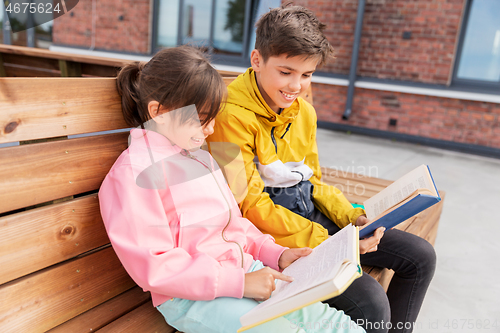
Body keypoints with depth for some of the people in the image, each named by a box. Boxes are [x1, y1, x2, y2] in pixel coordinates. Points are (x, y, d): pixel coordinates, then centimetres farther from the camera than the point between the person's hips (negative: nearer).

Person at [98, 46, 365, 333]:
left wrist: (274, 254, 4)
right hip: (190, 297, -7)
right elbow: (153, 267, -18)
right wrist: (238, 282, -21)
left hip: (245, 273, 8)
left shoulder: (202, 159, 16)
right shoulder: (133, 172, -13)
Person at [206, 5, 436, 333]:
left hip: (313, 217, 8)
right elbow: (249, 205, -19)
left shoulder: (304, 112, 8)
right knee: (371, 303, -24)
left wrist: (351, 216, -2)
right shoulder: (233, 117, -17)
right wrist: (325, 243, -21)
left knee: (421, 256, 7)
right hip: (271, 233, -8)